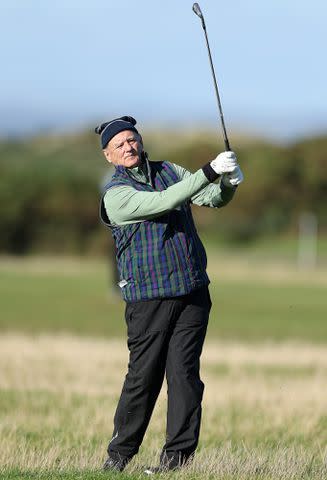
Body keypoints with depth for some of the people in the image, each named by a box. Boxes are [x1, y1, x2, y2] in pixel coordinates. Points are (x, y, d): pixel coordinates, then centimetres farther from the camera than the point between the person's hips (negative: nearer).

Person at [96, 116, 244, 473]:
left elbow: (213, 199, 8)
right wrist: (209, 172, -28)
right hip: (148, 297, -4)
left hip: (192, 291, 4)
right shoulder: (116, 194, -7)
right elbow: (162, 203, -22)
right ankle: (120, 453, 13)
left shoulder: (168, 172, 12)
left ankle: (178, 456, -1)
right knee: (143, 376, -2)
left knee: (184, 373, -2)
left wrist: (228, 184, -15)